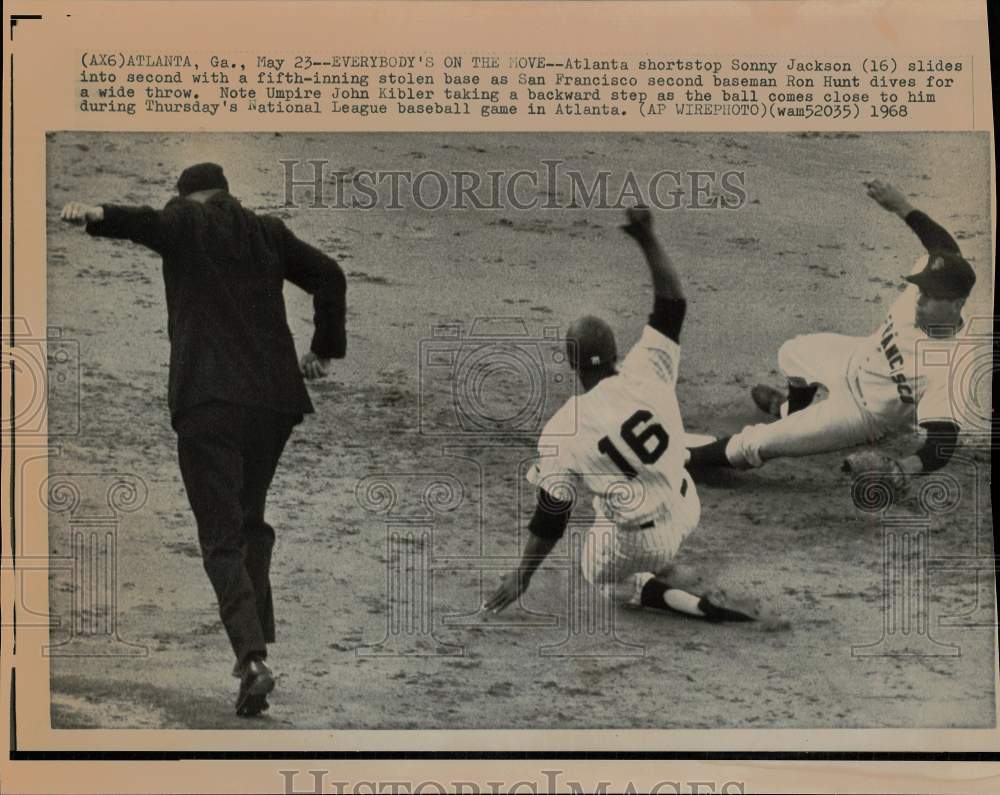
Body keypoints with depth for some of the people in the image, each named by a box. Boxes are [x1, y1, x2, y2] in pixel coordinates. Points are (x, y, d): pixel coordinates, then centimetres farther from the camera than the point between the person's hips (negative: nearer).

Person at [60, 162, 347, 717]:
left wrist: (97, 214, -36)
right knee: (250, 520, 22)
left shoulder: (184, 225, 5)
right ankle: (257, 643, 23)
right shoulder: (268, 233, 17)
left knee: (221, 536, -5)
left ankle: (252, 656, -20)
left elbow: (144, 222, -17)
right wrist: (325, 348, 23)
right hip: (272, 396, 5)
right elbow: (329, 277, 15)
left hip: (206, 400, -4)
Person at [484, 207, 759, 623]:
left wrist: (521, 576, -1)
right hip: (684, 513, 5)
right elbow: (672, 304, -5)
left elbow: (552, 516, -14)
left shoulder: (563, 433, -23)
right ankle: (664, 569, 31)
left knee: (598, 572, 28)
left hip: (638, 541, -5)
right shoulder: (646, 375, -18)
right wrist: (648, 239, -5)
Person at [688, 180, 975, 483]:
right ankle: (792, 409, 65)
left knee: (755, 444, -9)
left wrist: (904, 468, -63)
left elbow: (942, 444, -45)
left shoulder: (944, 365, -44)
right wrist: (902, 207, -10)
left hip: (862, 414, -7)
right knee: (792, 353, 33)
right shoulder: (929, 283, -27)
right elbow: (945, 246, -4)